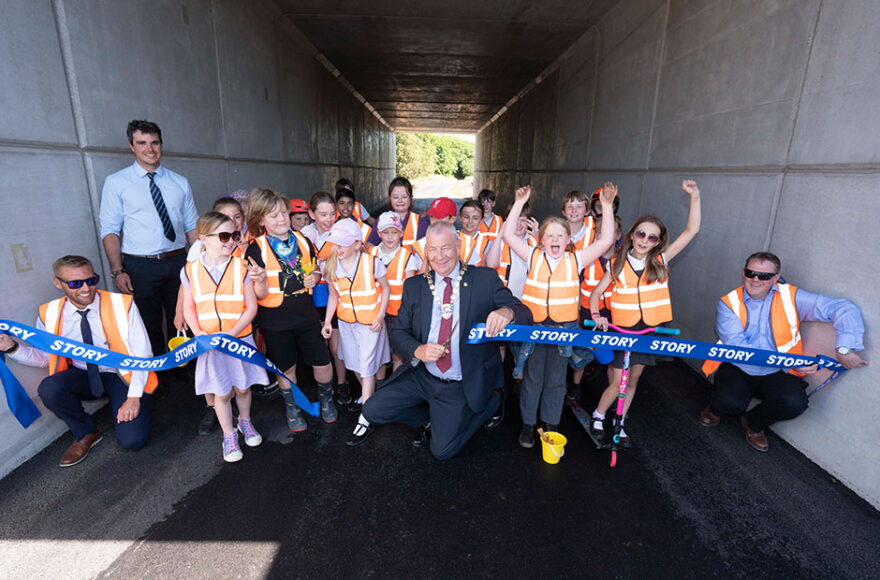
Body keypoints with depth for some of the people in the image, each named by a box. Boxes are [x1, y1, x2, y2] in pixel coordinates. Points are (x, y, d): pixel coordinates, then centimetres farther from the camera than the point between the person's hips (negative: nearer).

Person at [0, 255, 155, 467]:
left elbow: (142, 354, -13)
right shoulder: (49, 314, -5)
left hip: (122, 376, -4)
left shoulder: (122, 305, -14)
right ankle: (87, 433, -1)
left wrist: (134, 396, -20)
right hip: (83, 377, 4)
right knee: (48, 388, -30)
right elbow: (43, 357, 8)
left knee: (132, 440, -20)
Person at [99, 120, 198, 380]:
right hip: (139, 266, -2)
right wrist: (118, 271, -11)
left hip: (178, 262, 2)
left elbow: (192, 226, 10)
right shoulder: (116, 182, 2)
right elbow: (110, 230, -1)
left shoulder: (180, 183, 9)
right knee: (149, 326, 8)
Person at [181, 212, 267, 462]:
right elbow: (189, 307, 4)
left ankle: (244, 422, 43)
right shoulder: (190, 270, -4)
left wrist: (232, 333, -17)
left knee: (242, 386, 15)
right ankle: (229, 435, 31)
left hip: (240, 339, 0)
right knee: (221, 392, 10)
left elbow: (251, 307, -7)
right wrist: (198, 333, -11)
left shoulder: (241, 267, -8)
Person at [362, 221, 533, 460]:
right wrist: (418, 350, -21)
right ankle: (432, 417, 21)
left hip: (462, 386, -3)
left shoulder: (485, 279, -8)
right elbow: (398, 331, 1)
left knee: (441, 449, -4)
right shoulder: (414, 286, 0)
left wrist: (507, 312, -35)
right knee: (372, 412, -2)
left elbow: (525, 315, -10)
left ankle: (488, 403, 20)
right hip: (421, 375, 4)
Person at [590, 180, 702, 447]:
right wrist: (596, 315, -13)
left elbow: (691, 231, -4)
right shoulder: (617, 264, -5)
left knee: (633, 379, 14)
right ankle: (598, 417, 24)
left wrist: (695, 197, -10)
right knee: (617, 382, -1)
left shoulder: (661, 260, -2)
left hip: (648, 330, 3)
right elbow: (596, 292, 2)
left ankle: (619, 423, 32)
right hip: (621, 329, -2)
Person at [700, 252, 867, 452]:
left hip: (774, 374, 2)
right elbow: (737, 346, -18)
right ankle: (715, 409, 13)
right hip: (737, 369, -2)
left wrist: (845, 349, -25)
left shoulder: (791, 298, -2)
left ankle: (754, 423, 8)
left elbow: (844, 309, -9)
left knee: (794, 403, -28)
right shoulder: (728, 303, -8)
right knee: (729, 402, -30)